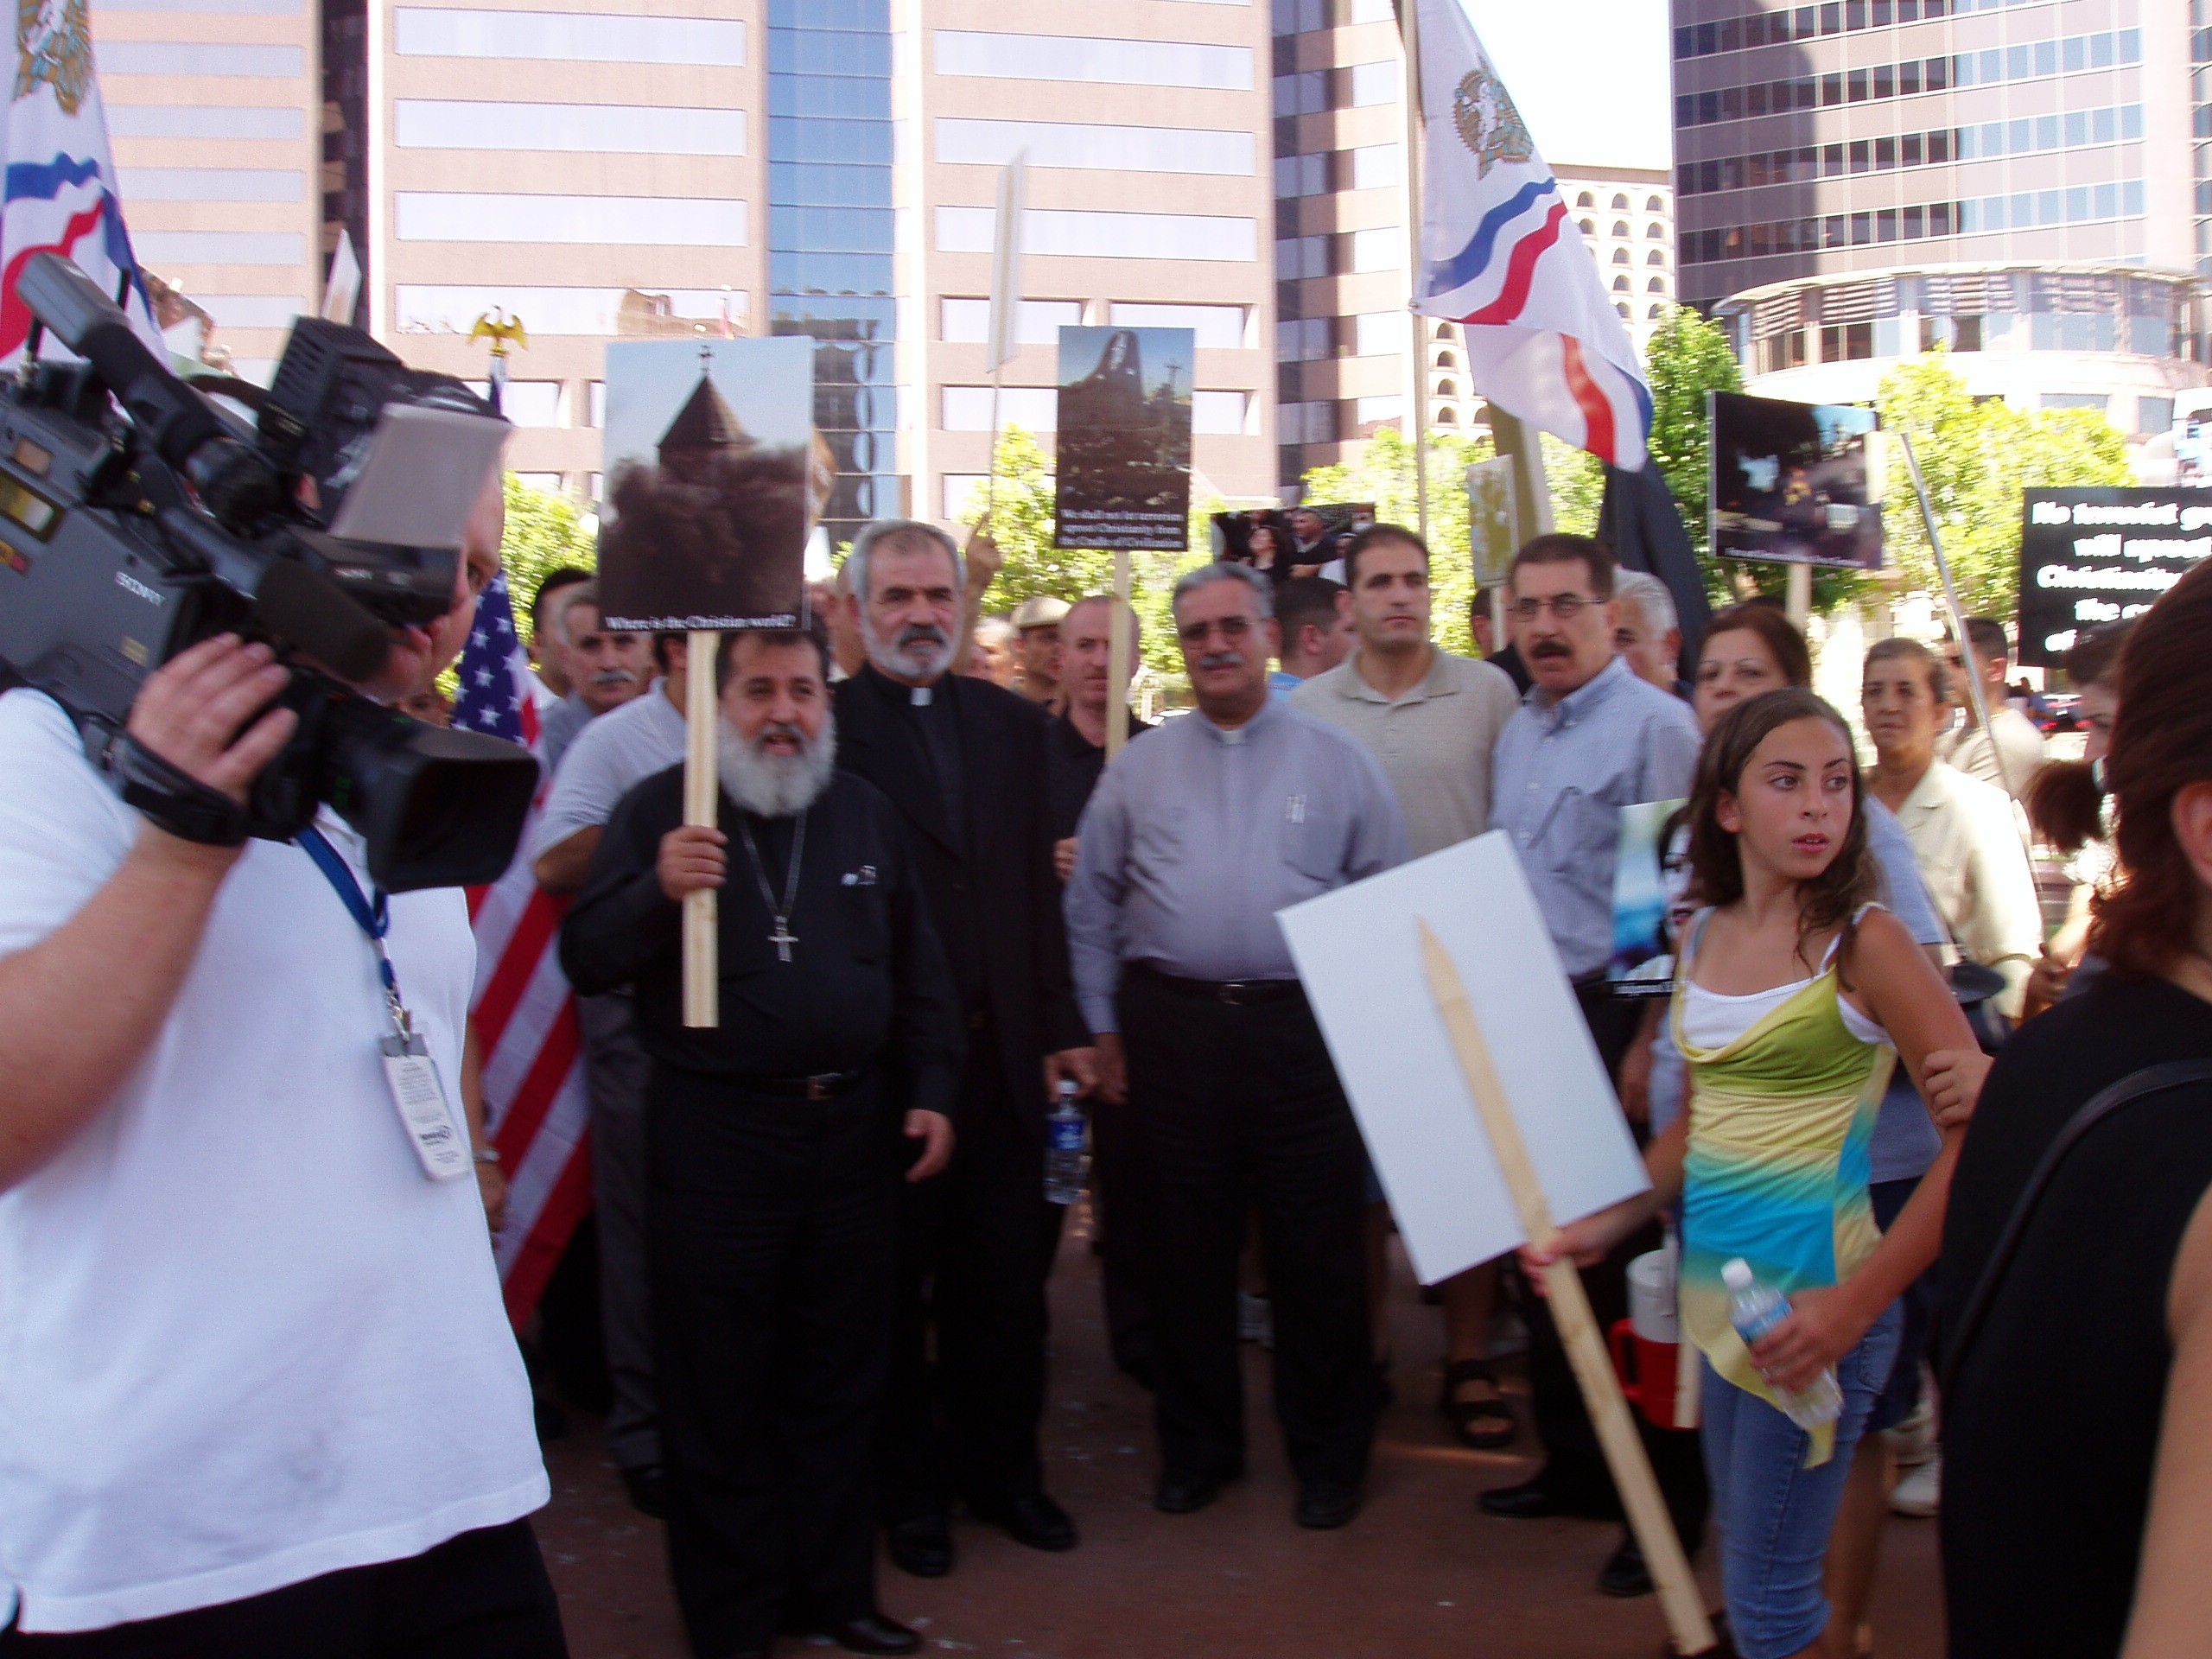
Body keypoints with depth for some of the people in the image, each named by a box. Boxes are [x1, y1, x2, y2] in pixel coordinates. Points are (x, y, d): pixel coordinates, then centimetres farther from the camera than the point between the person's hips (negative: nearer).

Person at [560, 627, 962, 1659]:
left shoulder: (865, 813, 9)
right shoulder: (659, 810, -3)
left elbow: (918, 970, 15)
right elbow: (586, 961, -9)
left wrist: (930, 1091, 7)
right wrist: (657, 890, -25)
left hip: (852, 1129, 4)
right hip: (715, 1135, -4)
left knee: (841, 1382, 13)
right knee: (721, 1393, 4)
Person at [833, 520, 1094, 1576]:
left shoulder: (1014, 725, 10)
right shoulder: (823, 727, -7)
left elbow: (1039, 889, 9)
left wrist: (1059, 1030, 5)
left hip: (1003, 1049, 4)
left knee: (1006, 1279, 13)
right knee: (892, 1284, 11)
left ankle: (1003, 1469, 29)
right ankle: (908, 1486, 26)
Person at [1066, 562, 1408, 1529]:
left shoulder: (1338, 762, 5)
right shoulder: (1138, 768, 9)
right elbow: (1092, 906, 12)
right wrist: (1105, 1030, 7)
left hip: (1304, 1029, -2)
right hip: (1172, 1025, 2)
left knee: (1317, 1254, 3)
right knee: (1186, 1249, 9)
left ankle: (1327, 1457, 18)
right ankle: (1197, 1448, 25)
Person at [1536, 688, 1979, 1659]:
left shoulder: (1863, 943, -12)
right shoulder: (1703, 938, 6)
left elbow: (1978, 1136, -17)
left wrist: (1858, 1300, -21)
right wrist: (1607, 1226, 6)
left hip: (1811, 1303, -6)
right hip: (1714, 1288, 6)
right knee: (1745, 1561, 18)